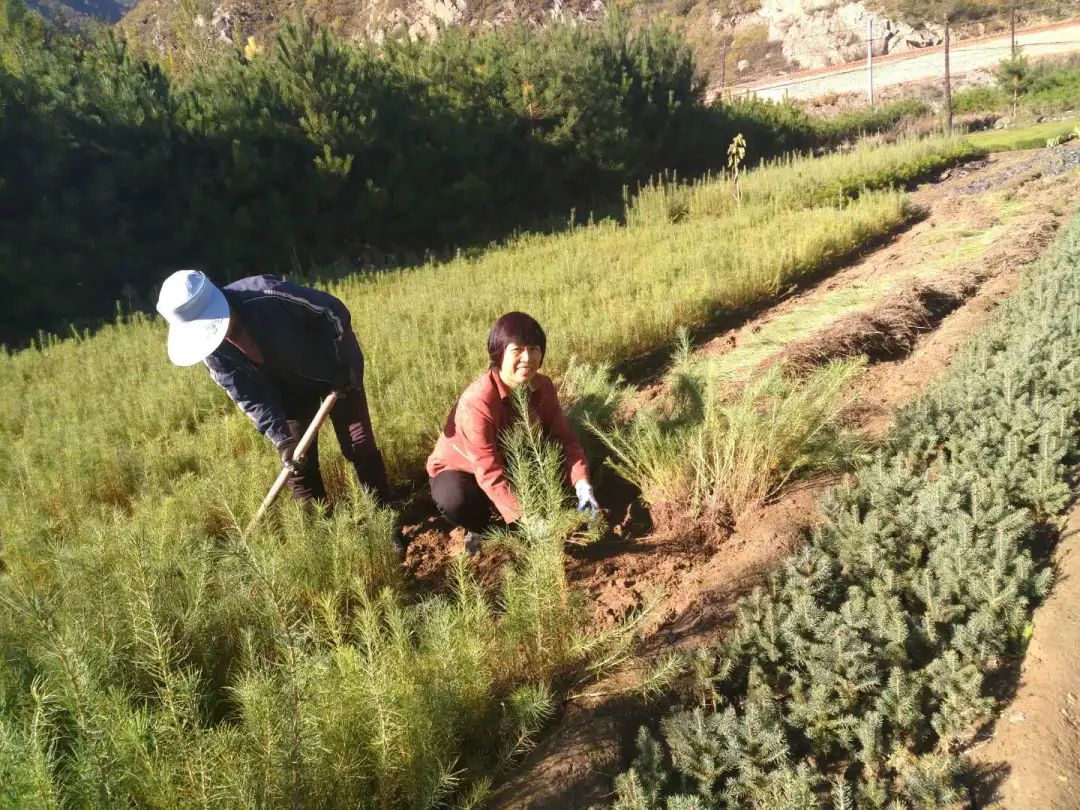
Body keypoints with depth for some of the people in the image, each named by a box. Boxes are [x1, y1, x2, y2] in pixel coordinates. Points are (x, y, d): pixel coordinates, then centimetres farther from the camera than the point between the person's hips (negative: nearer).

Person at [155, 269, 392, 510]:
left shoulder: (268, 295, -36)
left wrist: (344, 367, -18)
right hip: (289, 391, 4)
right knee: (299, 464, 2)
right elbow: (249, 396, -13)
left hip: (332, 370, -4)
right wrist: (280, 438, -22)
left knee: (360, 447, -3)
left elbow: (334, 312, -23)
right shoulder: (213, 351, -20)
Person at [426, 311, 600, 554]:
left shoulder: (543, 387, -16)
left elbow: (565, 438, -14)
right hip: (461, 470, -5)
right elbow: (490, 473, -38)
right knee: (455, 500, -38)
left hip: (511, 464, 6)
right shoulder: (477, 401, -35)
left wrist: (583, 487, -31)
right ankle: (481, 528, -2)